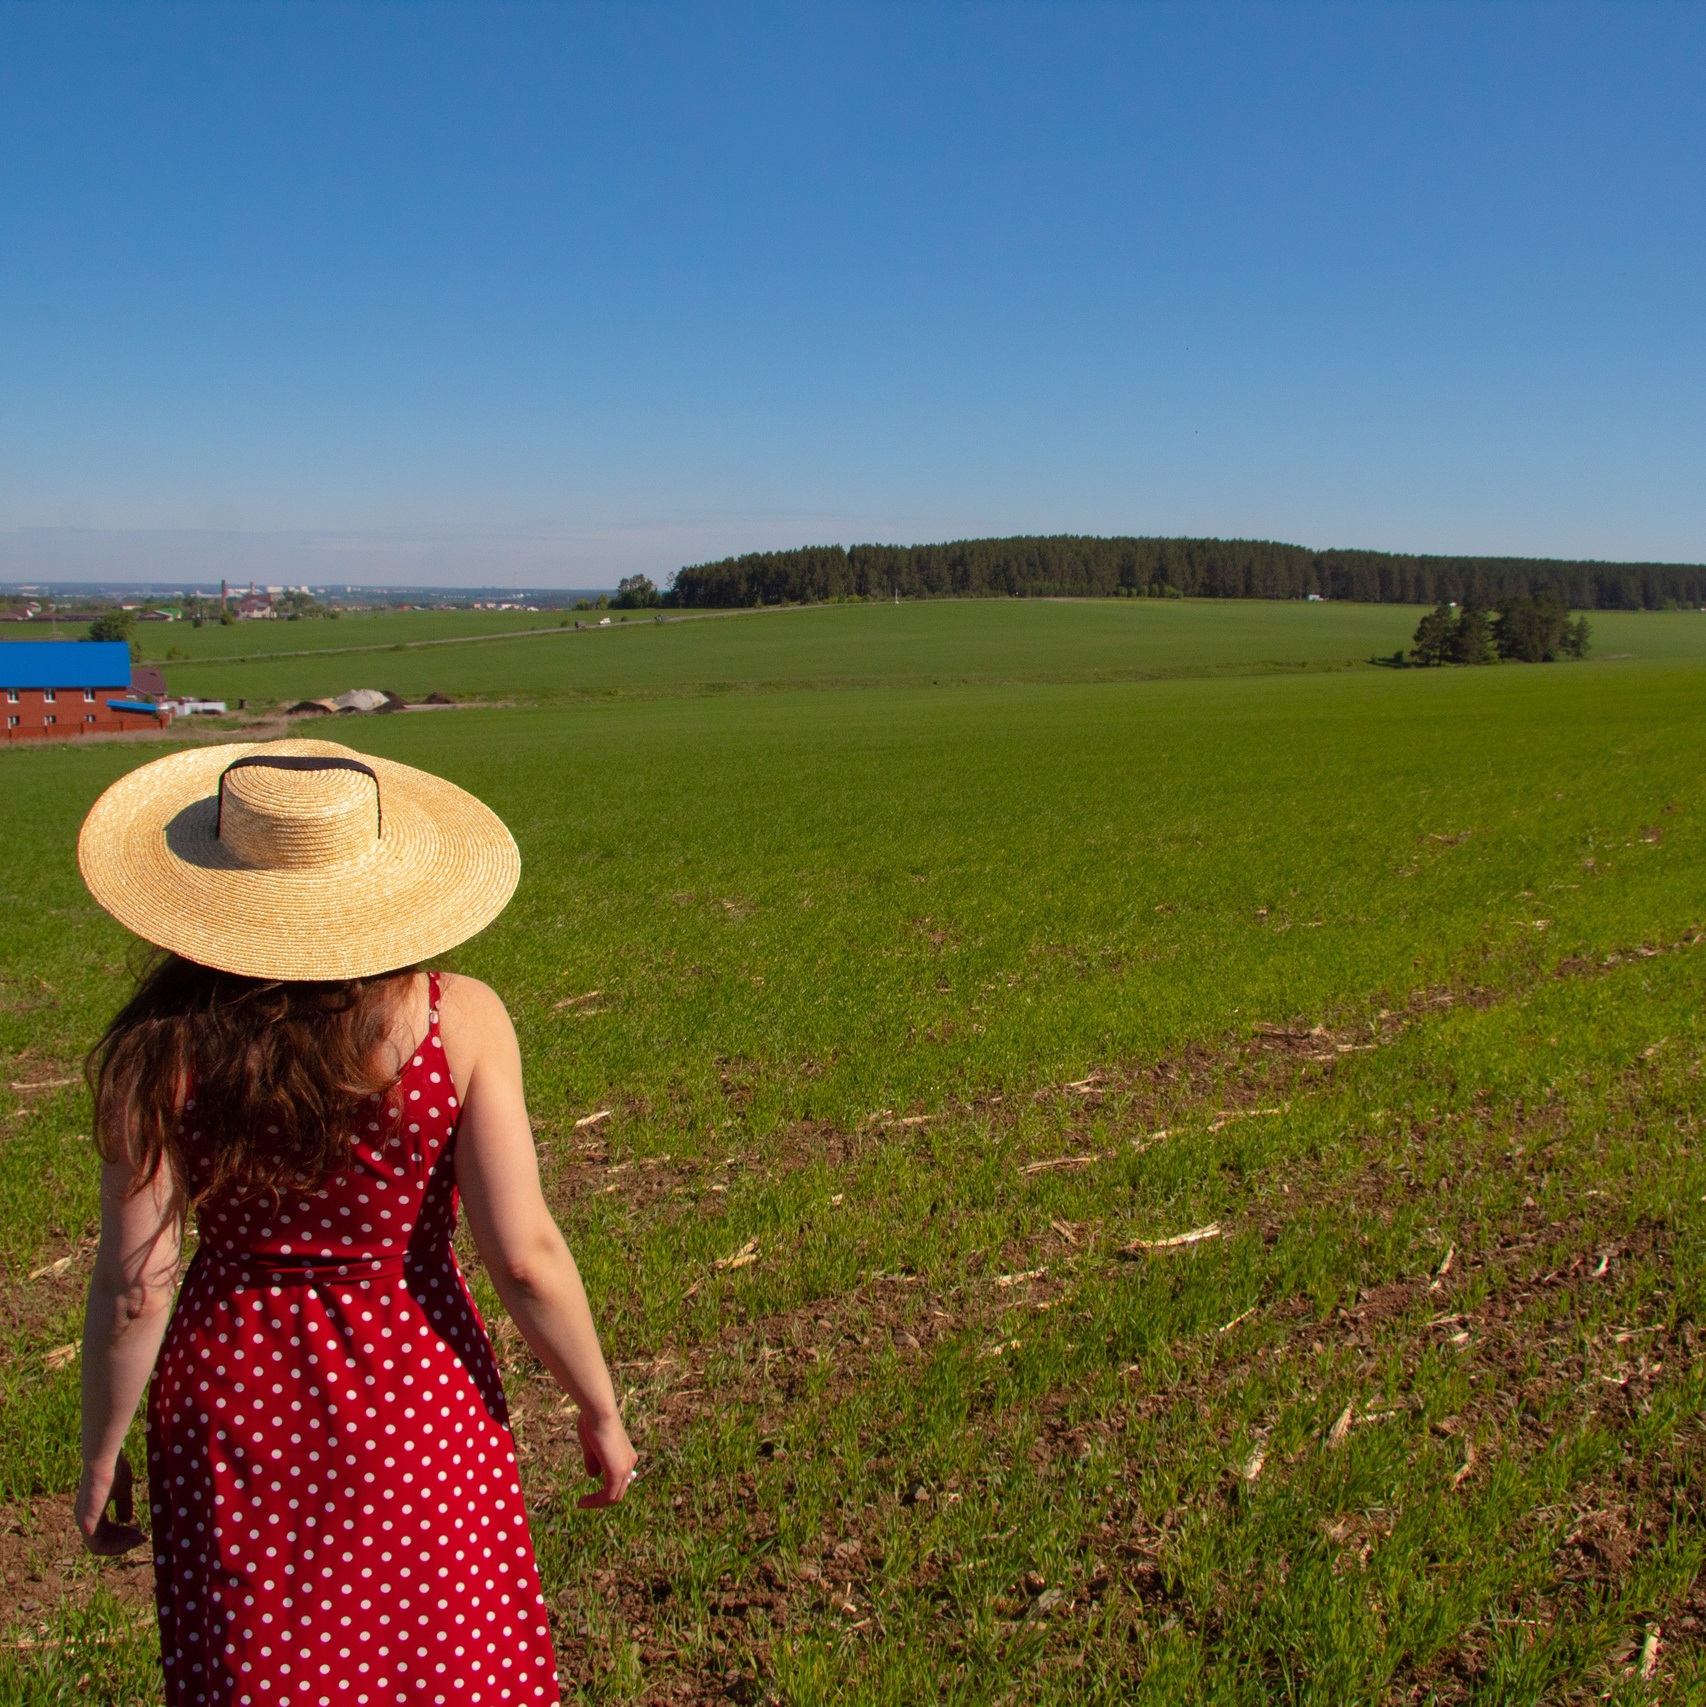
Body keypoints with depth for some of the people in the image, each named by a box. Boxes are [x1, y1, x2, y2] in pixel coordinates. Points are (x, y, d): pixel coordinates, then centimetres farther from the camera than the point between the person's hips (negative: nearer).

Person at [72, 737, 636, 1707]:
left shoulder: (166, 1046, -14)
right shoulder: (458, 1020, -17)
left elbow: (134, 1288, -10)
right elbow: (524, 1256, -17)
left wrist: (101, 1455, 6)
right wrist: (601, 1411, -3)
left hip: (234, 1400, 1)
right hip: (417, 1396, 0)